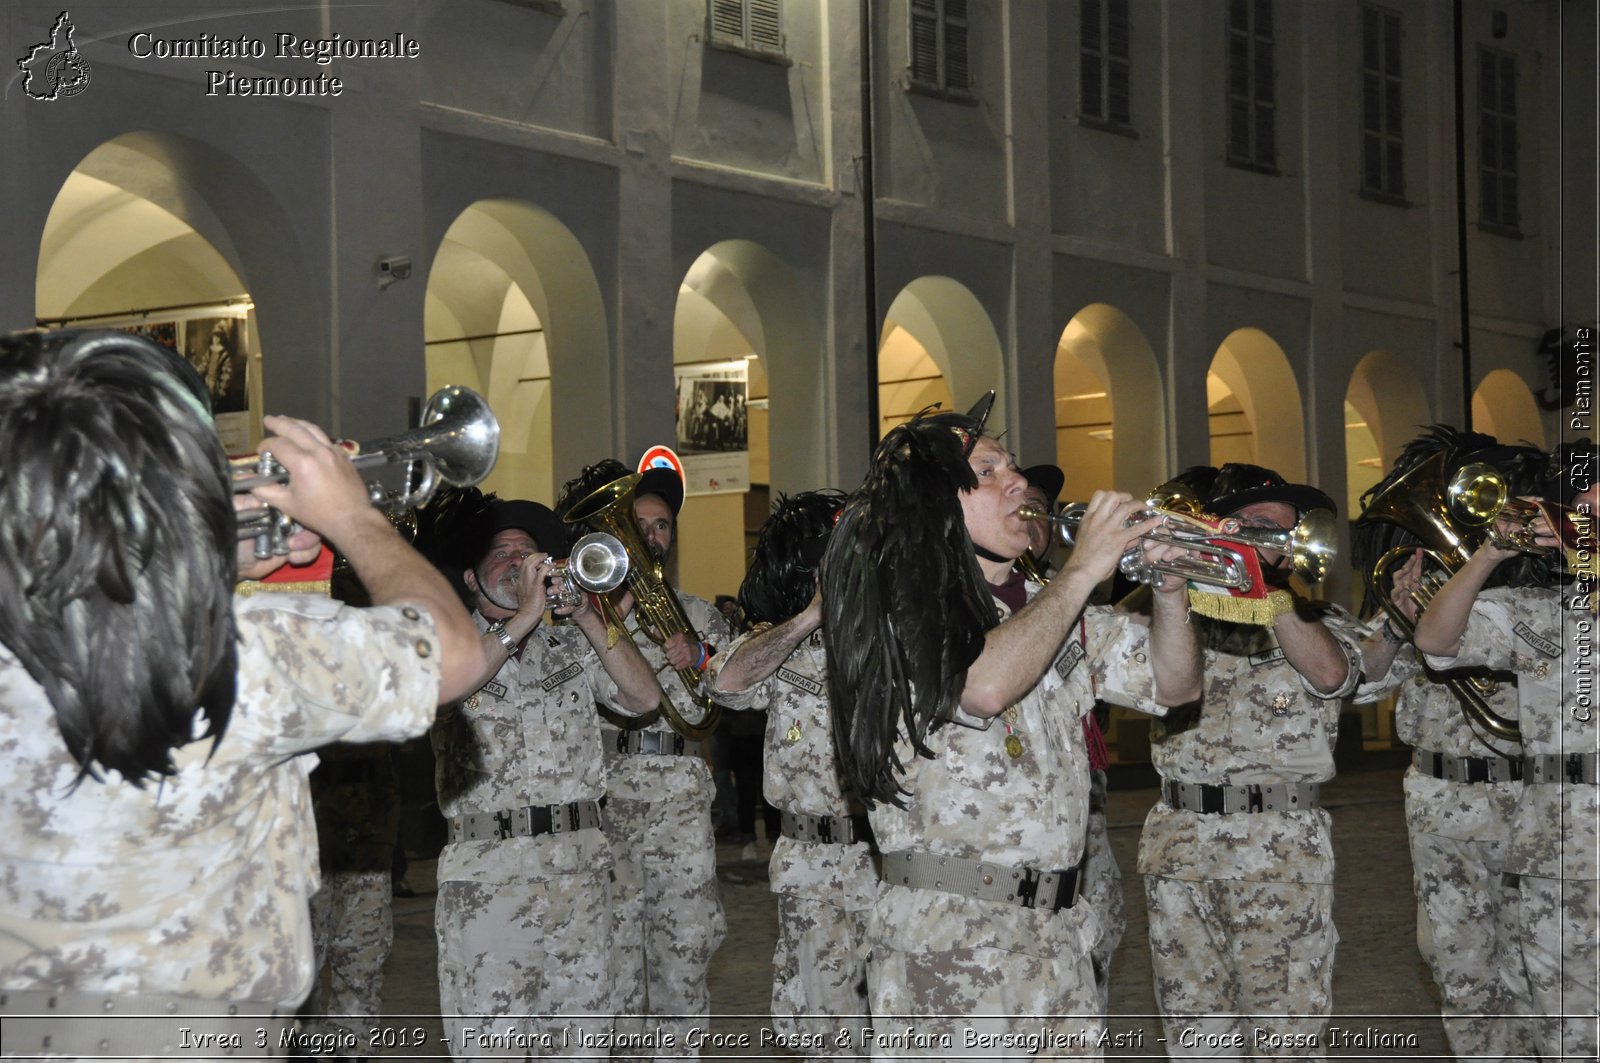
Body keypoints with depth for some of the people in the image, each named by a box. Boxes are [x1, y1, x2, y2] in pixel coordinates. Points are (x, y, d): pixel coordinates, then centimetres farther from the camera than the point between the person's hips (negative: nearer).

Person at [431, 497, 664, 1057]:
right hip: (488, 871, -3)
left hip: (581, 867, 3)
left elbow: (644, 697, 2)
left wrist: (587, 618, -6)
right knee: (490, 1045, -4)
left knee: (579, 1045, 7)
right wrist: (524, 617, -15)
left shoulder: (571, 645, 14)